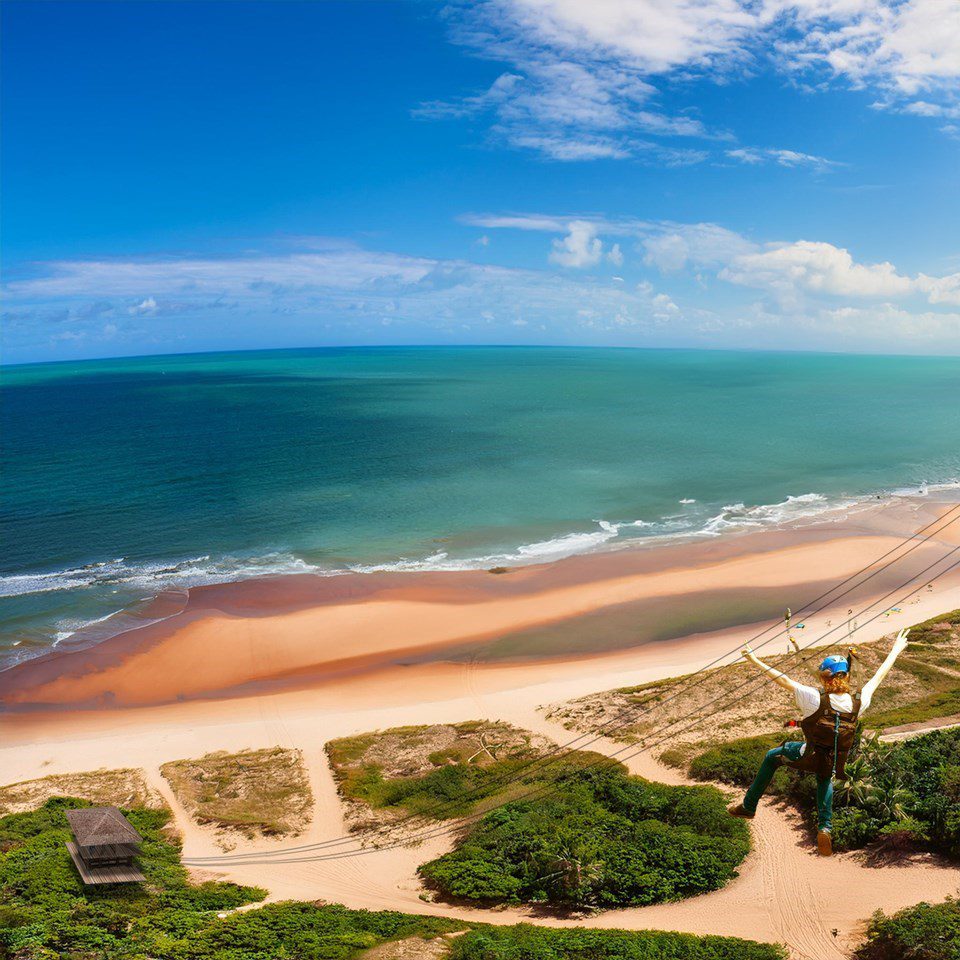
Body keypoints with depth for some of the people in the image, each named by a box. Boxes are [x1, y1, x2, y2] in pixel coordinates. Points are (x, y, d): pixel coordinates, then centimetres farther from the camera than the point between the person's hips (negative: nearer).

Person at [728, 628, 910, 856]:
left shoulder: (816, 699, -26)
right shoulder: (859, 702, -15)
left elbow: (784, 680, -21)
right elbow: (878, 676, -1)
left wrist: (756, 661, -12)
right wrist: (896, 651, 12)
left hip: (808, 757, -3)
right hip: (835, 765, 4)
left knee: (772, 756, 25)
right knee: (825, 778, 40)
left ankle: (748, 806, 33)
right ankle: (825, 827, 22)